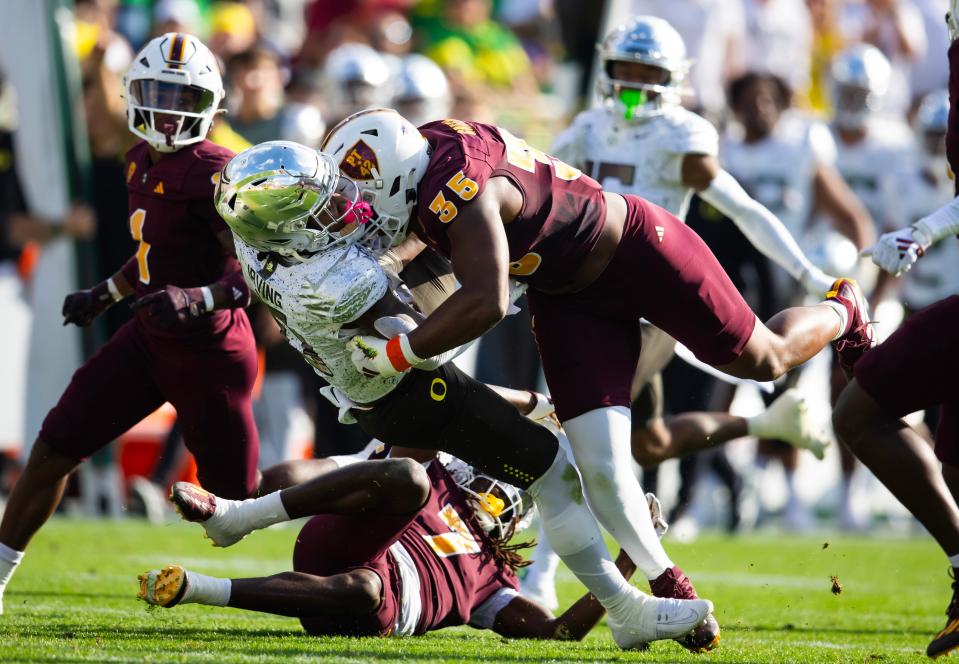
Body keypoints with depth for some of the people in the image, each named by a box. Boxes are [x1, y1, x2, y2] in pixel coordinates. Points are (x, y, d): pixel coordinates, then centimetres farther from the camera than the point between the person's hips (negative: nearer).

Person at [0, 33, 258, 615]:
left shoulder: (213, 174, -18)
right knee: (56, 447, 5)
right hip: (149, 335, 8)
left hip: (208, 349, -8)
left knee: (240, 498, -2)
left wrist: (196, 298, -36)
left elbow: (258, 273, -23)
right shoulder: (143, 163, 8)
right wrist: (105, 295, 25)